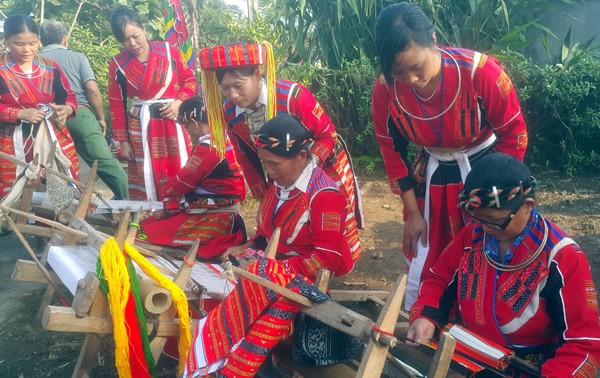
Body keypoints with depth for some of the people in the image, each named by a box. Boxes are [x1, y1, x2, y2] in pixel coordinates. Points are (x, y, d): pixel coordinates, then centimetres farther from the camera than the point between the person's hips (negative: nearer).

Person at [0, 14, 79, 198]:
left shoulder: (50, 67, 6)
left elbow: (68, 95, 12)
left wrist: (67, 110, -10)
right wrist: (20, 114, -19)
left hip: (55, 138, 3)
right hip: (15, 143, -3)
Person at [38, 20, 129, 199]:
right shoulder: (77, 57, 9)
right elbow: (92, 89, -1)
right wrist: (101, 118, 8)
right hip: (80, 114, -1)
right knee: (107, 163, 2)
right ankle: (126, 201, -1)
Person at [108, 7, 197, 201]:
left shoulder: (168, 51, -2)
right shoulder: (117, 64, -1)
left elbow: (190, 80, 7)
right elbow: (116, 104, 3)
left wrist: (179, 102, -12)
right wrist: (123, 141, 2)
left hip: (173, 122, 0)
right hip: (141, 127, 0)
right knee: (146, 176, 3)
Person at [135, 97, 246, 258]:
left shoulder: (208, 148, -19)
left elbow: (179, 183, -9)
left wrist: (164, 189, 10)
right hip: (209, 211, 10)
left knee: (142, 237, -17)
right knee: (141, 227, 8)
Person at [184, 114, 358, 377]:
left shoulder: (325, 195, -20)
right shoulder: (280, 184, 6)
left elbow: (326, 259, -21)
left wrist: (279, 267, -22)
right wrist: (248, 247, 5)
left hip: (310, 273, -8)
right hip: (276, 263, 8)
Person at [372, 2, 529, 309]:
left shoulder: (480, 71, -27)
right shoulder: (385, 90, -18)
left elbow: (514, 135, -13)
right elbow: (393, 151, -4)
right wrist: (413, 212, -1)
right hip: (431, 177, 3)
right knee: (420, 268, 8)